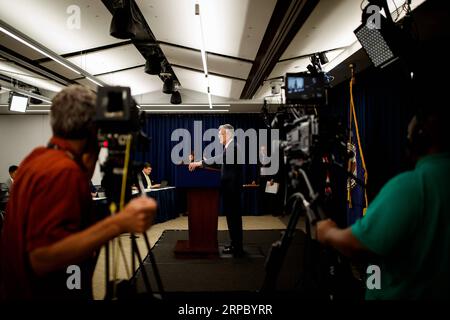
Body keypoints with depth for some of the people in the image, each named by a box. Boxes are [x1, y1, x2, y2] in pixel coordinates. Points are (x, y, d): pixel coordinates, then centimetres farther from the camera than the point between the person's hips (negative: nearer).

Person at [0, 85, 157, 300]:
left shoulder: (36, 157, 0)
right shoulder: (64, 170, -27)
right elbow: (42, 259, -31)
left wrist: (86, 164, 7)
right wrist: (119, 224, -37)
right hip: (49, 292, -8)